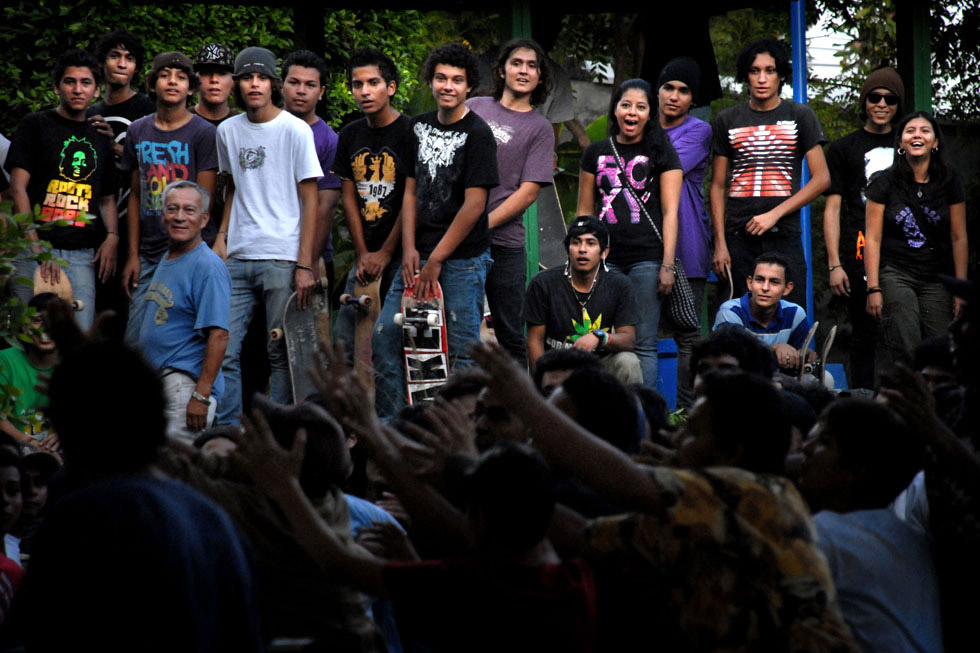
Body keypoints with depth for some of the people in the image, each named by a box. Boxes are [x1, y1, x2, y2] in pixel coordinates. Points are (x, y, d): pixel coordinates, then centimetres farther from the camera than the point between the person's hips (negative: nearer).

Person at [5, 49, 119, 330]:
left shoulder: (100, 138, 19)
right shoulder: (35, 126, 5)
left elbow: (107, 198, 25)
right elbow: (18, 188, -3)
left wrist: (112, 236, 3)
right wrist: (37, 247, -13)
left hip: (83, 254, 4)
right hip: (35, 249, -4)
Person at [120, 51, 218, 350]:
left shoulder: (203, 133, -2)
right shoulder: (138, 132, 12)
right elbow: (136, 196, 15)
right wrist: (133, 254, 8)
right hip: (148, 253, 4)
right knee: (134, 342, 0)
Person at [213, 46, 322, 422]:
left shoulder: (295, 130, -3)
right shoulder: (228, 131, 12)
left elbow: (310, 200, -3)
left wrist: (304, 265, -9)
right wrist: (222, 236, 11)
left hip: (281, 260, -4)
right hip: (237, 258, 4)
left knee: (281, 351, -1)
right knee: (224, 348, -2)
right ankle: (227, 430, 4)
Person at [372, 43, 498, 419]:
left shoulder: (477, 134, -8)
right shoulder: (419, 127, 12)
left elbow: (474, 205, -12)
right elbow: (411, 191, 15)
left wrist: (436, 260, -12)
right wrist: (409, 249, 2)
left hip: (463, 259, -6)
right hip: (420, 256, 6)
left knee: (462, 349, -4)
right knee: (384, 338, 2)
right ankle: (393, 424, 10)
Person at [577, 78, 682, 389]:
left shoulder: (662, 153, 6)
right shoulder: (596, 153, 15)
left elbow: (670, 212, 1)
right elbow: (584, 211, 18)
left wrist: (667, 265, -7)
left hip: (646, 258, -3)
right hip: (605, 257, 3)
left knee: (643, 343, -4)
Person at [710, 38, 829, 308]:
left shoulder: (800, 116, 7)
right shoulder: (727, 121, 11)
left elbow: (821, 179, 1)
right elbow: (718, 187, 12)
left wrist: (774, 215, -8)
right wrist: (720, 243, 1)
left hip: (785, 236, -1)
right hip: (740, 237, 1)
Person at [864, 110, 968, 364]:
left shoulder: (950, 181, 4)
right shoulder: (886, 182, -1)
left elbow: (959, 238, 7)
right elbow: (873, 239, 0)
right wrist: (873, 289, -7)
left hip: (937, 279, 2)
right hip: (895, 274, -2)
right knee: (907, 355, -18)